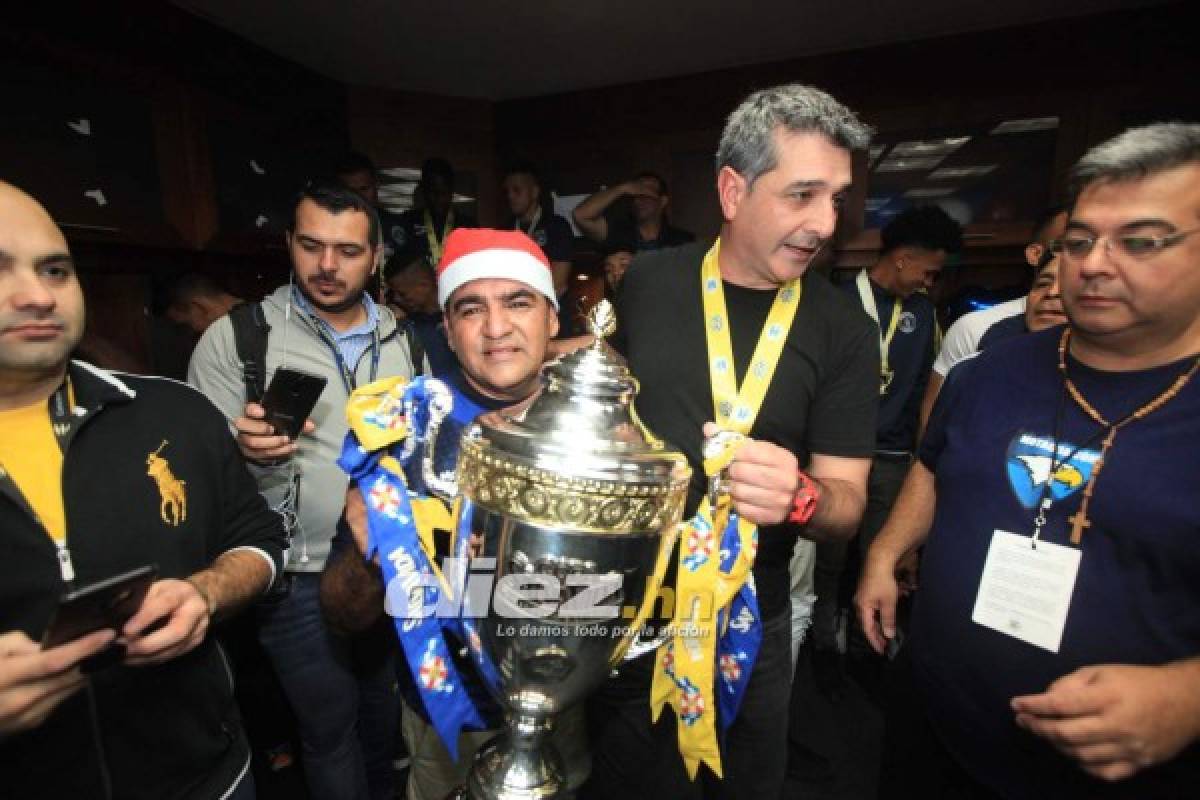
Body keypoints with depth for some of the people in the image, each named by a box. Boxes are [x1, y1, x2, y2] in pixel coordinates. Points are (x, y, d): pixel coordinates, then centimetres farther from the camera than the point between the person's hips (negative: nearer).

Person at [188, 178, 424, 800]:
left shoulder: (401, 340, 0)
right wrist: (253, 457, -29)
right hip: (304, 583, -3)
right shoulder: (233, 339, -10)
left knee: (389, 716, 24)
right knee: (330, 732, 15)